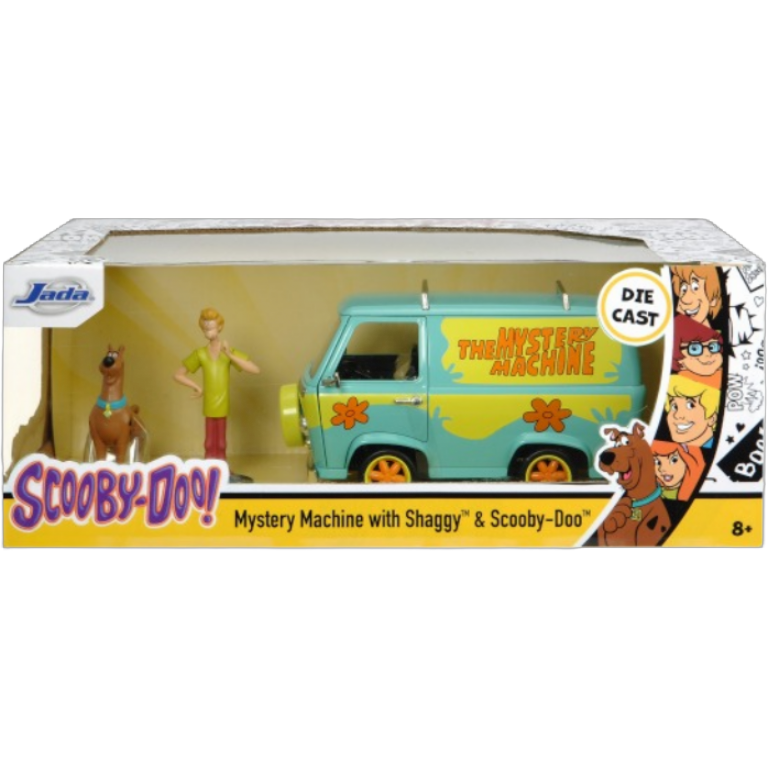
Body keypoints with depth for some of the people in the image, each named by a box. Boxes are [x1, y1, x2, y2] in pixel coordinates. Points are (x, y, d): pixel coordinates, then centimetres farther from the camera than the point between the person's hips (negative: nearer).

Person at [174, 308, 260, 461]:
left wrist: (230, 355, -20)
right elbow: (178, 375, 7)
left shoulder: (228, 352, -4)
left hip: (222, 406, -1)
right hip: (209, 407, 1)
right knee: (210, 444, 6)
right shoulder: (200, 354, -2)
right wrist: (197, 387, -4)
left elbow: (255, 370, -15)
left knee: (221, 444, 8)